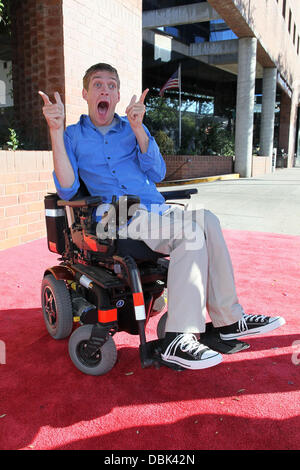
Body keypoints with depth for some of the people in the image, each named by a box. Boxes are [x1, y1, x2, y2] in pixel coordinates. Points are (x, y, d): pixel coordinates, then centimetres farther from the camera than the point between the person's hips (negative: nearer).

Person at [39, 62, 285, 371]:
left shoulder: (133, 129, 20)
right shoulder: (73, 136, 11)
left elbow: (157, 174, 4)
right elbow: (67, 190, -5)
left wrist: (137, 128, -6)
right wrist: (55, 131, -11)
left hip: (158, 212, 4)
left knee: (207, 221, -25)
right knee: (193, 229, -29)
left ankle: (228, 320, -15)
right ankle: (179, 339, -28)